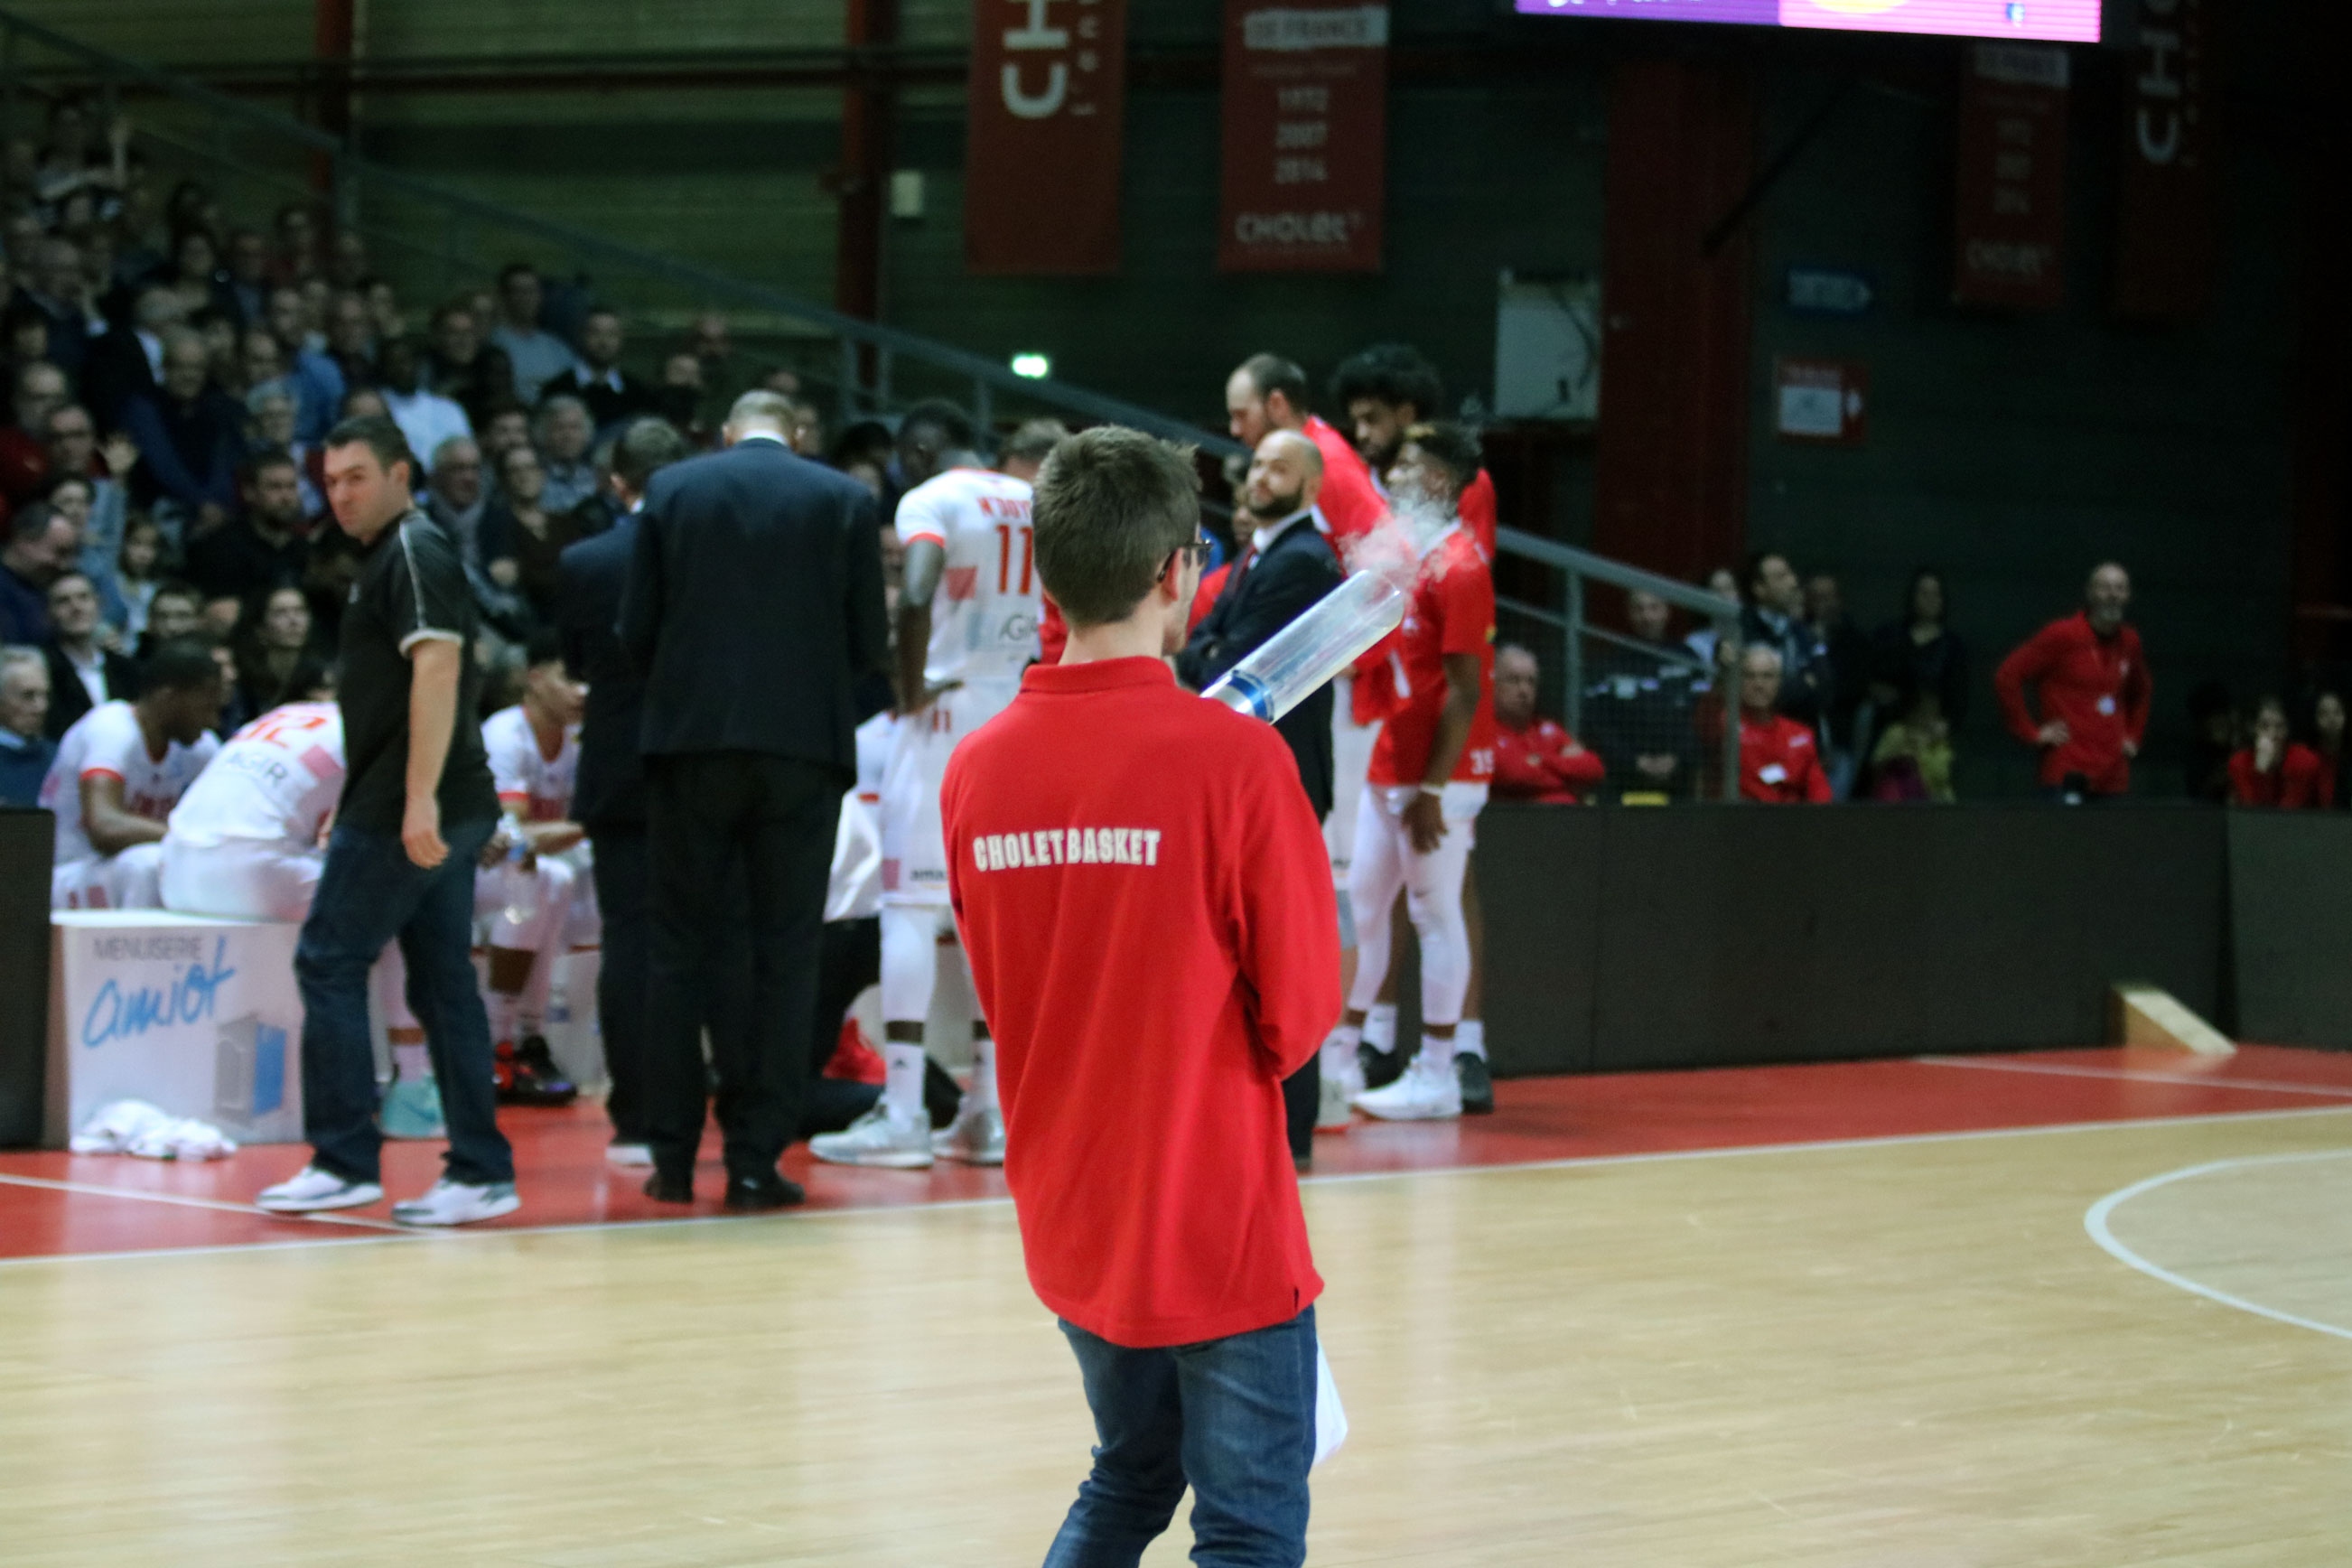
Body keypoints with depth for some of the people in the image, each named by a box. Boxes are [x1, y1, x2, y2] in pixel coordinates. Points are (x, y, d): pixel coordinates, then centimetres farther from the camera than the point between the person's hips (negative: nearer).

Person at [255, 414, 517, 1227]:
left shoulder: (413, 554, -10)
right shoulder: (389, 559, 21)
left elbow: (436, 670, -21)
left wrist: (418, 799, -27)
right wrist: (353, 806, 27)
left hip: (402, 813, -10)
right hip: (445, 813, 10)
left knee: (328, 963, -5)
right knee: (443, 982, 7)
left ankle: (344, 1159, -5)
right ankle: (481, 1169, 6)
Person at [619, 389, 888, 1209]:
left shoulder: (671, 490, 3)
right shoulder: (844, 501, 2)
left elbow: (635, 630, 2)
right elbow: (870, 644, 1)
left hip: (691, 737, 1)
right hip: (804, 738, -1)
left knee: (680, 948, 9)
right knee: (784, 956, 5)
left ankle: (674, 1157, 9)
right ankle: (755, 1159, 2)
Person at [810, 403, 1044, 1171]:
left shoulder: (930, 501, -8)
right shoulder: (1038, 505, 12)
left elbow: (917, 597, -24)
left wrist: (910, 688, -12)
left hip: (946, 711, -6)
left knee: (911, 906, -3)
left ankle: (901, 1113, -8)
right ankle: (990, 1113, 9)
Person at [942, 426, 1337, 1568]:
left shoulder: (977, 768, -2)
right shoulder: (1235, 759, -17)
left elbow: (1002, 995, 9)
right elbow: (1301, 1013, -11)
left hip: (1070, 1218, 6)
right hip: (1220, 1226, -6)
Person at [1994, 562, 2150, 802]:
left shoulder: (2129, 642, 13)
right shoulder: (2061, 636, -5)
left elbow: (2141, 691, 33)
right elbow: (2006, 677, -8)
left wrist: (2133, 735, 20)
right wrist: (2032, 732, -9)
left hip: (2113, 778, 6)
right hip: (2069, 774, -6)